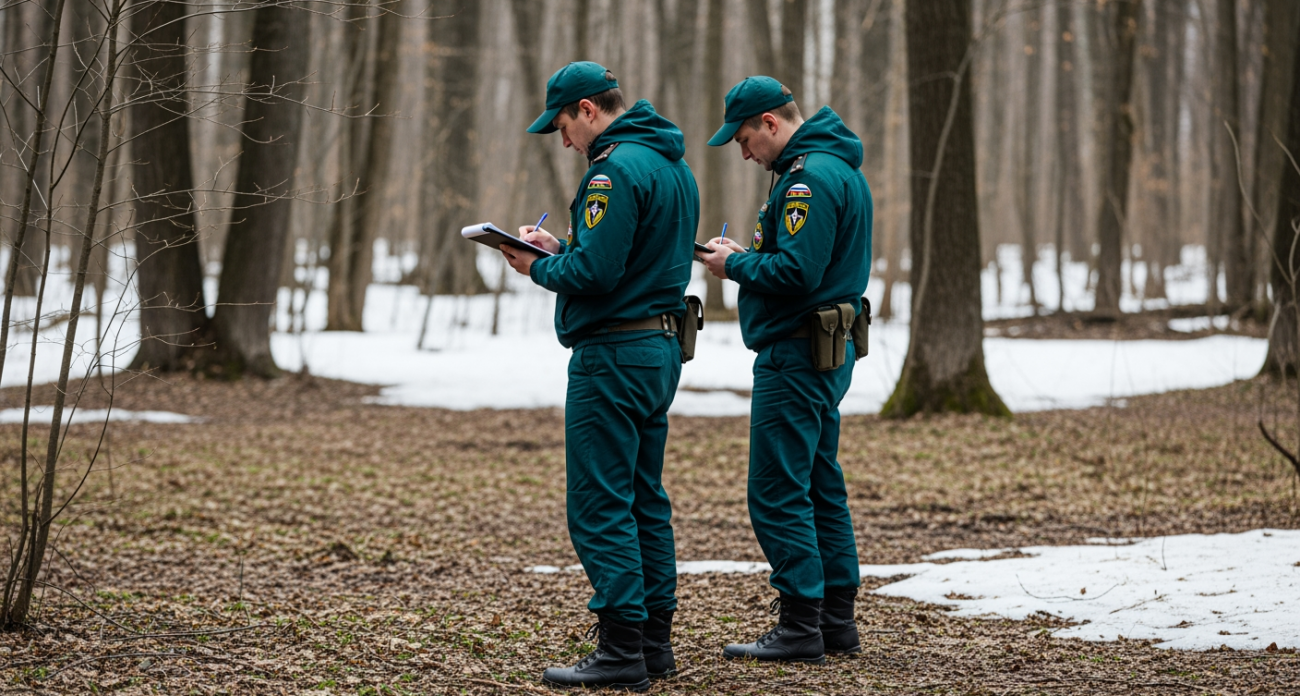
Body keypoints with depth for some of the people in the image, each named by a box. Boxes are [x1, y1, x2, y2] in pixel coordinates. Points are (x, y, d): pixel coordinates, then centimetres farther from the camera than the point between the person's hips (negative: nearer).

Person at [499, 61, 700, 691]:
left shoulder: (616, 170, -17)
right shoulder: (673, 166, 16)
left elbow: (595, 273, -22)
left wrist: (538, 267, -5)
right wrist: (559, 248, 15)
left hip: (613, 355, -10)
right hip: (660, 348, 10)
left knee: (600, 504, -7)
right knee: (644, 500, 14)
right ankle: (655, 640, 17)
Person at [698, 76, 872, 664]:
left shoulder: (809, 177, -17)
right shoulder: (840, 168, 17)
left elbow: (797, 273, -25)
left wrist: (736, 265, -9)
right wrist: (745, 258, 10)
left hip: (795, 354, -11)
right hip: (830, 351, 11)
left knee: (777, 494, -7)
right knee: (821, 488, 14)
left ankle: (801, 627, -6)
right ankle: (837, 620, 18)